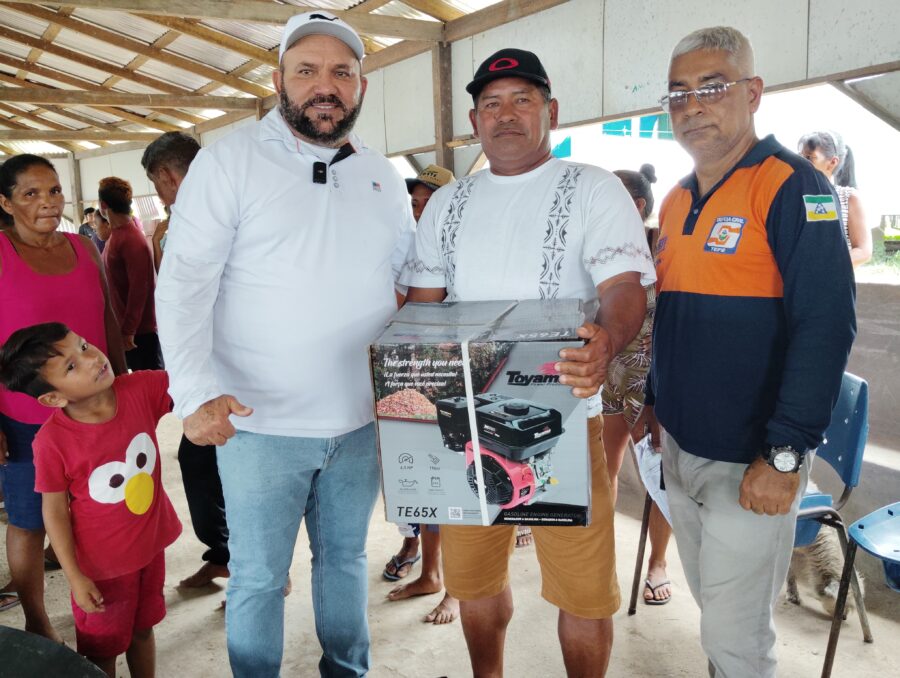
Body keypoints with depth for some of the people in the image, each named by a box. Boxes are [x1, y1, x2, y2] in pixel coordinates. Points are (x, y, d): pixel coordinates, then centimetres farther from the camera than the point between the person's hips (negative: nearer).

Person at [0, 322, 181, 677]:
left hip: (150, 545, 3)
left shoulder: (141, 389, -20)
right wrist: (74, 577, -10)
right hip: (101, 564, -3)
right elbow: (54, 512, -16)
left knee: (143, 629, 27)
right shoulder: (53, 441, -27)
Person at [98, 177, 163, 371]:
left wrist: (128, 331, -22)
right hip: (123, 325, 9)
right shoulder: (117, 233, 8)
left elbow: (139, 289, -23)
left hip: (140, 330, -9)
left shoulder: (132, 240, -20)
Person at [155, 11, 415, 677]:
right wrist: (195, 391, -23)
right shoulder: (231, 159, -7)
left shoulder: (384, 176, 8)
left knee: (346, 558, 21)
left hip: (360, 420, 5)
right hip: (259, 422, -4)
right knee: (258, 576, 10)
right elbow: (184, 280, -12)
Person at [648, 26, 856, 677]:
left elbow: (827, 324, -18)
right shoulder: (676, 202, 10)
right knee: (714, 611, 21)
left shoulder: (792, 186, -12)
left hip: (750, 463, -7)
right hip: (679, 448, 7)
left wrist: (785, 454, -20)